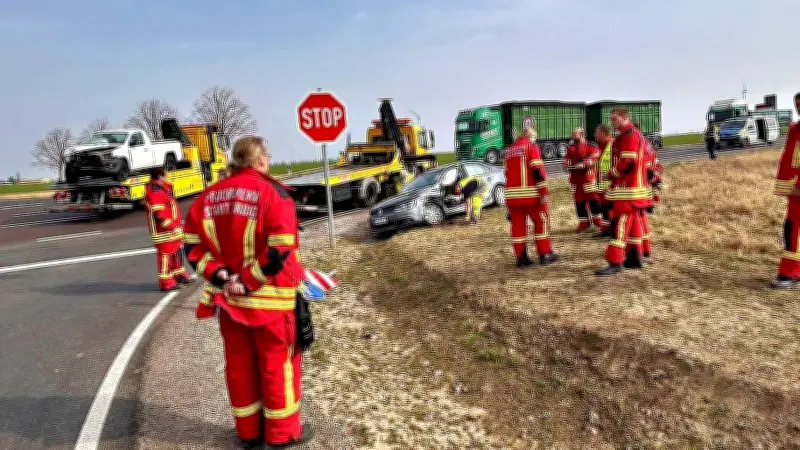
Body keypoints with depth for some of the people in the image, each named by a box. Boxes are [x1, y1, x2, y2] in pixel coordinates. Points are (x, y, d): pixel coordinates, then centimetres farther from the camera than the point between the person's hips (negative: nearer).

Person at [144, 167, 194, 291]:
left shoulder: (162, 187, 11)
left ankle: (179, 275, 34)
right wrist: (171, 225, -24)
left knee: (177, 250, 20)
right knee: (165, 253, -5)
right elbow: (158, 214, -26)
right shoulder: (154, 192, -21)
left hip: (173, 228, 11)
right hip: (163, 230, -11)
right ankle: (166, 282, 2)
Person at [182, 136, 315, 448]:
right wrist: (250, 281, -16)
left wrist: (219, 274, -6)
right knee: (278, 362, 9)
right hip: (269, 296, -6)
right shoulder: (271, 192, -13)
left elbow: (192, 244, 2)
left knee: (239, 362, 16)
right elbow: (279, 249, -22)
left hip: (228, 295, 6)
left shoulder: (210, 196, 5)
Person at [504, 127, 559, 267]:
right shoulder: (531, 146, -1)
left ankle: (521, 257, 10)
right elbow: (538, 171, -11)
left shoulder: (510, 150, 19)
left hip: (512, 194, 6)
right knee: (541, 220, 8)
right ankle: (544, 254, 10)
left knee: (518, 224, 9)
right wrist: (543, 191, -13)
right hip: (529, 193, -5)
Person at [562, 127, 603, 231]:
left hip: (588, 177, -5)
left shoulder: (591, 147, -1)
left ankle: (598, 220, 7)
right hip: (575, 179, 5)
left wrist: (583, 164, -29)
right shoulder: (570, 149, 17)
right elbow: (565, 160, 14)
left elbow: (593, 159, -15)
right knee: (579, 201, 8)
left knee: (593, 199, -6)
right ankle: (584, 222, 17)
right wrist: (566, 165, -9)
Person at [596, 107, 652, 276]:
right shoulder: (636, 134, 20)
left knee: (619, 225, -12)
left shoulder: (629, 135, -14)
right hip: (634, 188, 11)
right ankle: (634, 258, 23)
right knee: (633, 224, 15)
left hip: (627, 191, -11)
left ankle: (615, 263, -13)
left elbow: (628, 163, -23)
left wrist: (611, 174, -10)